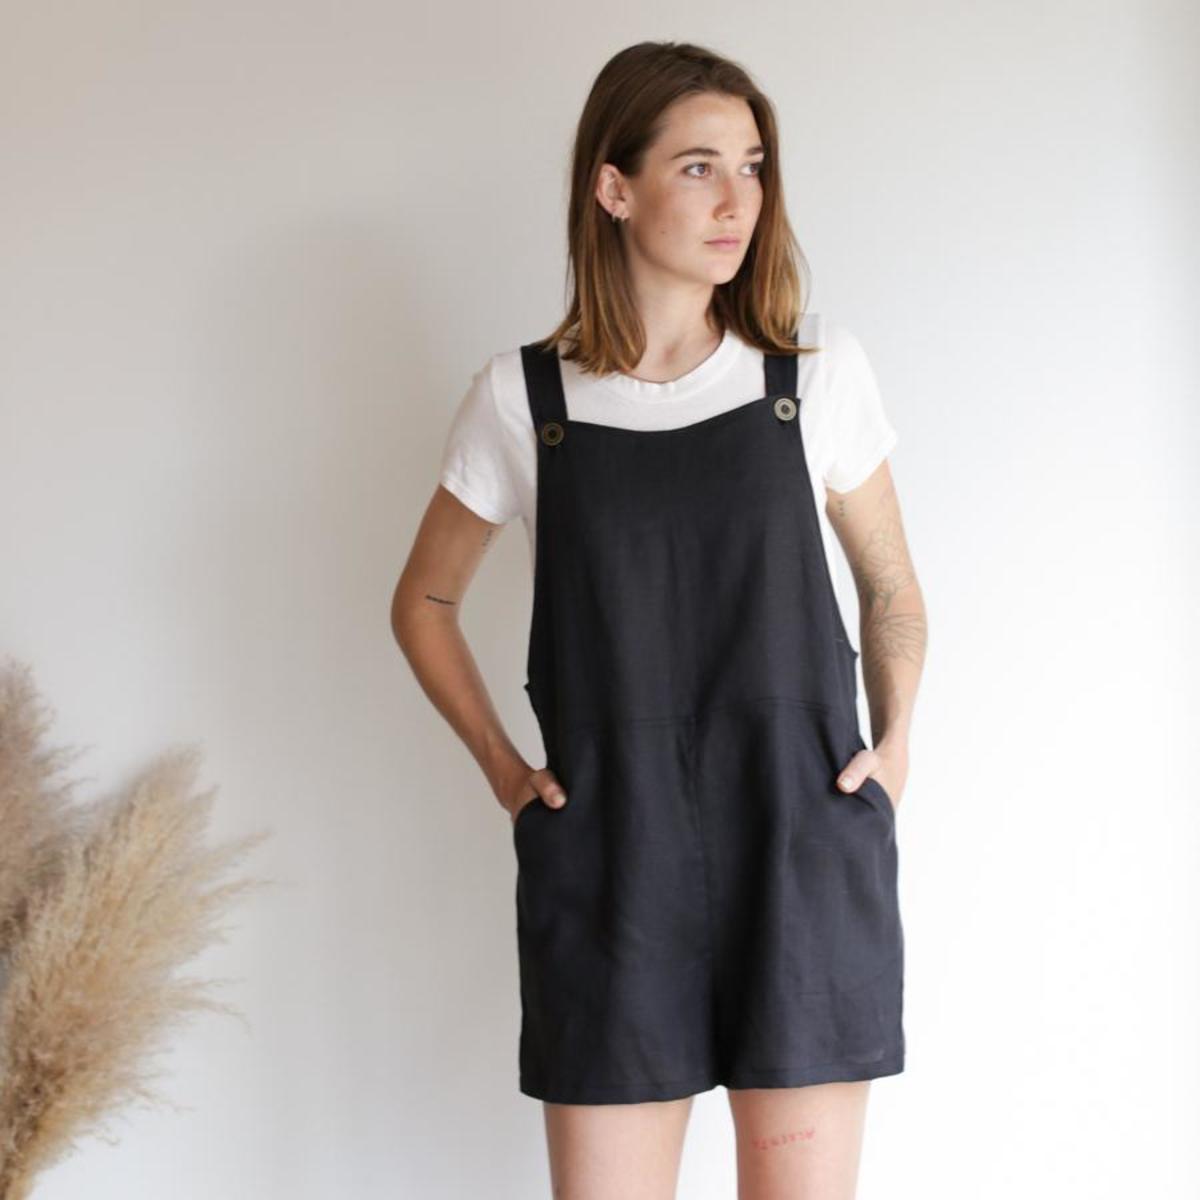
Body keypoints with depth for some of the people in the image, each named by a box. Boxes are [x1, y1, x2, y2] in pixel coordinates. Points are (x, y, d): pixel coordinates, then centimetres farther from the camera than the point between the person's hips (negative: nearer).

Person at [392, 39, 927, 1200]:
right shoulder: (523, 396, 2)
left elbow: (890, 584, 15)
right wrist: (500, 765, 5)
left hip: (802, 854, 0)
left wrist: (893, 744, 2)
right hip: (608, 869, 0)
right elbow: (423, 600, 14)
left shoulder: (818, 370, 3)